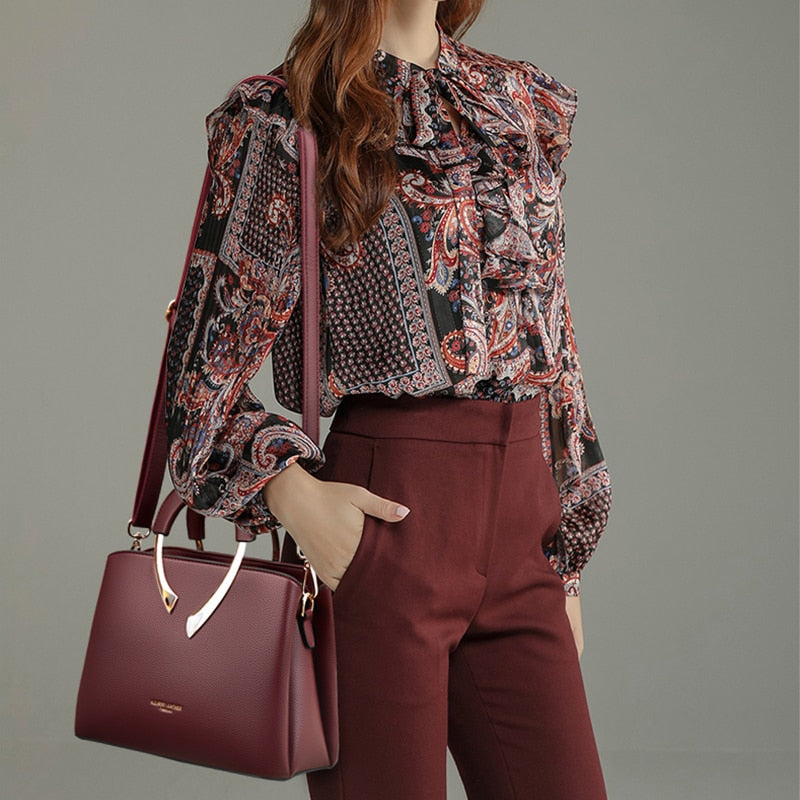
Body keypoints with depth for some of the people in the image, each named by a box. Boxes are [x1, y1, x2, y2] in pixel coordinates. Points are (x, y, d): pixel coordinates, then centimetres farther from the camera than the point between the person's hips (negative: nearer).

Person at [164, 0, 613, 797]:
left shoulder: (525, 104, 15)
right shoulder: (282, 124, 0)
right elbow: (203, 372, 1)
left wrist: (566, 558, 15)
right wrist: (289, 491, -16)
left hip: (518, 533, 5)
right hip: (378, 525, -4)